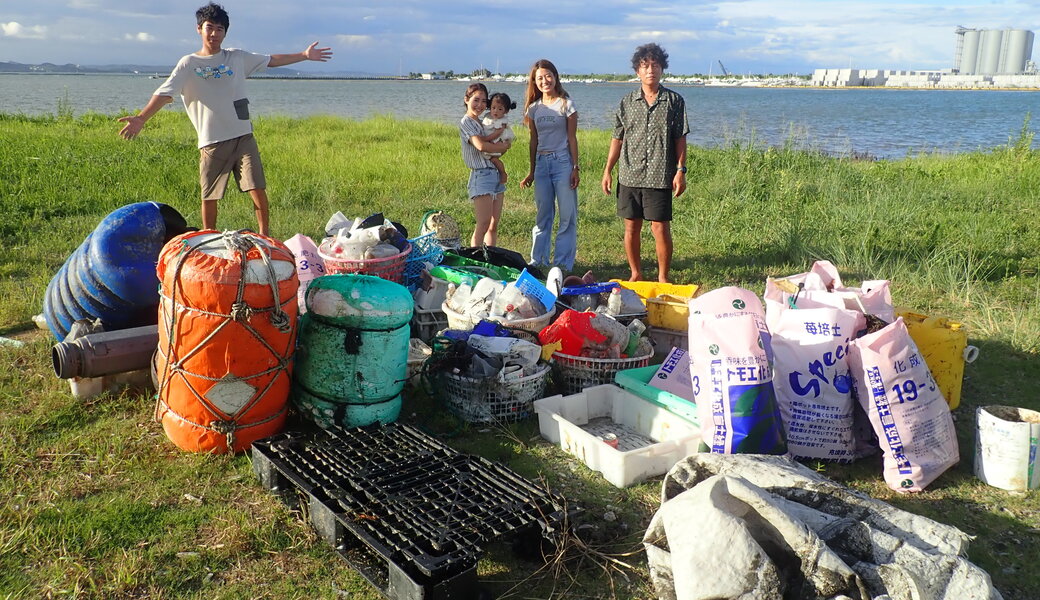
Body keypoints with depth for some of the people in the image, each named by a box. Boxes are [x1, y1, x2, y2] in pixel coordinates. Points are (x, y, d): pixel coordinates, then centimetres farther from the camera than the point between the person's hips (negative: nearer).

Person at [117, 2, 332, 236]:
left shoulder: (237, 57, 11)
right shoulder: (189, 64, 1)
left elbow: (272, 60, 18)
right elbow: (164, 93, -8)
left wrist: (304, 55, 13)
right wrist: (141, 118, -22)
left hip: (243, 136, 2)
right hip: (211, 141, -1)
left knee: (257, 188, -7)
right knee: (209, 196, 5)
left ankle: (264, 234, 5)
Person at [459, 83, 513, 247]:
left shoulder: (484, 122, 19)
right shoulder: (466, 122, -6)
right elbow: (481, 146, -21)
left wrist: (497, 133, -12)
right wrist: (503, 146, -6)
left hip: (496, 174, 8)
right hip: (481, 175, -8)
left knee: (494, 225, 8)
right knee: (483, 224, -11)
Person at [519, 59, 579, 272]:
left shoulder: (566, 104, -2)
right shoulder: (534, 107, 9)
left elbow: (572, 138, -3)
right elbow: (534, 140, 13)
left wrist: (575, 168, -7)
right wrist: (531, 171, 13)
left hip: (562, 161, -4)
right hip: (541, 163, 4)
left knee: (567, 214, -2)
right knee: (542, 214, 9)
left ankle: (562, 263, 4)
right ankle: (538, 261, 16)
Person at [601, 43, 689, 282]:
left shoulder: (674, 101, 3)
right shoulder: (627, 102, 8)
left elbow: (680, 139, 2)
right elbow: (617, 138, 11)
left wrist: (680, 170, -6)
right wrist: (607, 170, 6)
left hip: (660, 177, -2)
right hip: (629, 175, 3)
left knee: (661, 228, -3)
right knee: (631, 227, 7)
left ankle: (663, 277, 11)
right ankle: (636, 274, 22)